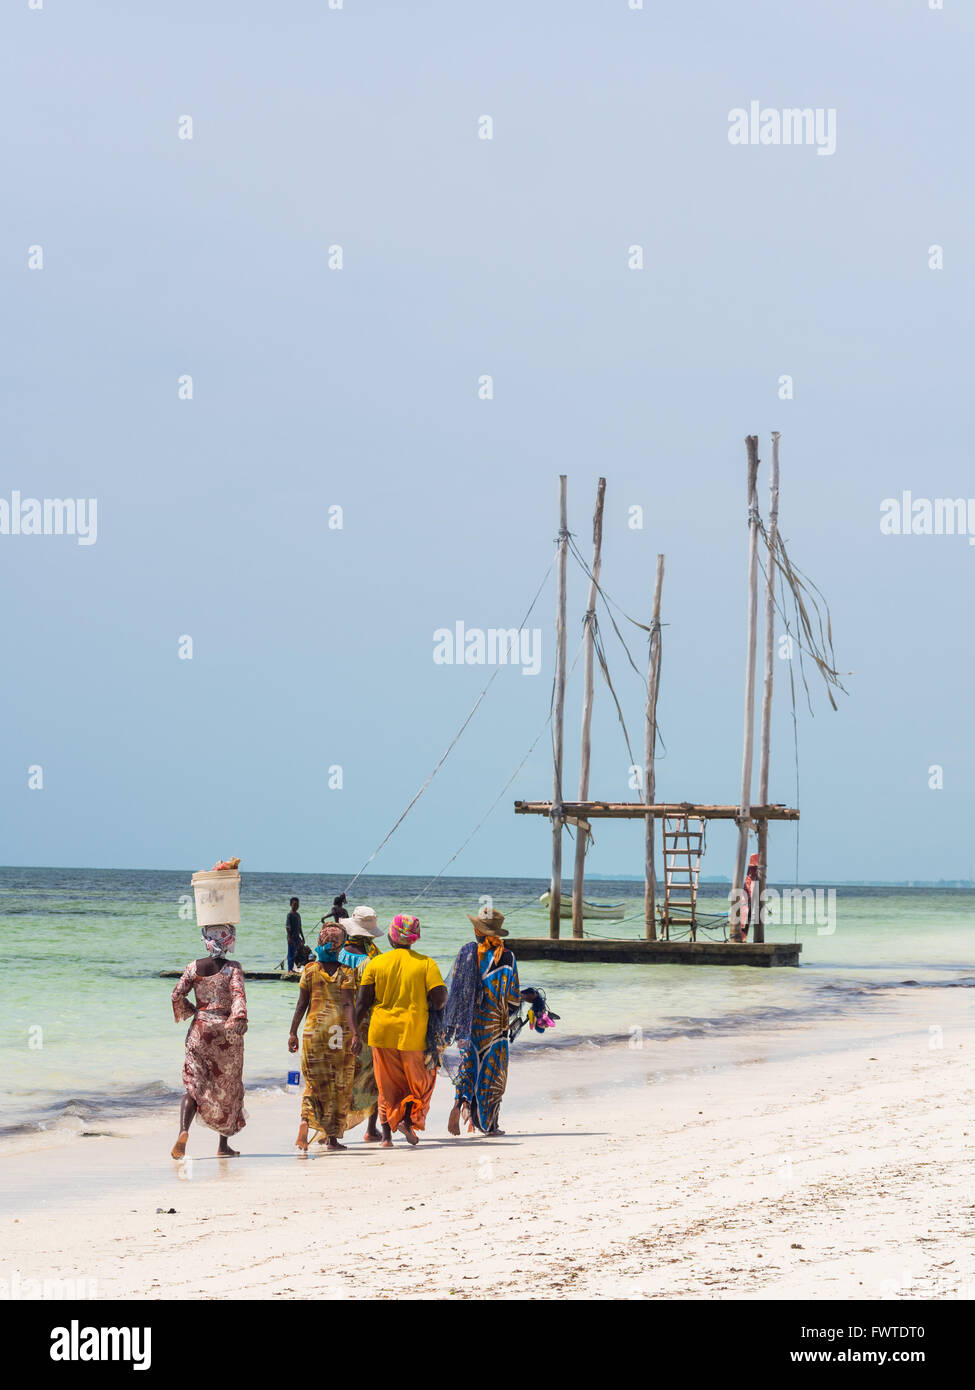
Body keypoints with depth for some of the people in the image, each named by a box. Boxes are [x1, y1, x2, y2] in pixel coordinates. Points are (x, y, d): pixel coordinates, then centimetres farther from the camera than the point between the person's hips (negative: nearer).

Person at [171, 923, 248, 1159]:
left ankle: (183, 1131, -26)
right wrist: (240, 1018, -30)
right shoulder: (233, 968, -4)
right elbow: (238, 994, -19)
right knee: (228, 1085, 12)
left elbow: (177, 995, -2)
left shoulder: (194, 967, 2)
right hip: (227, 1031, -1)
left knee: (193, 1084, -1)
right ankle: (224, 1144, 17)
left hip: (201, 1028, 1)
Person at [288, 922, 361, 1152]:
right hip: (340, 1029, -2)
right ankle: (332, 1137, 7)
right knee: (339, 1084, 7)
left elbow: (301, 1005, 1)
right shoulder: (345, 973, -4)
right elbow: (347, 1005, -13)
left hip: (314, 1028, 2)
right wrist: (355, 1034, -17)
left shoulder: (310, 971, 2)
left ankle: (305, 1122, -16)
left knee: (315, 1082, 10)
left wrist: (293, 1033, 7)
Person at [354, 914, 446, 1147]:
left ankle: (387, 1134, 6)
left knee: (388, 1085, 12)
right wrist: (429, 1008, 12)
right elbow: (440, 998, -10)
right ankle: (408, 1119, -7)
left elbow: (362, 1003, -2)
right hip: (414, 1032, -2)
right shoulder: (426, 963, -4)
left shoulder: (376, 963, 0)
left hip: (382, 1032, 2)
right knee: (420, 1081, 15)